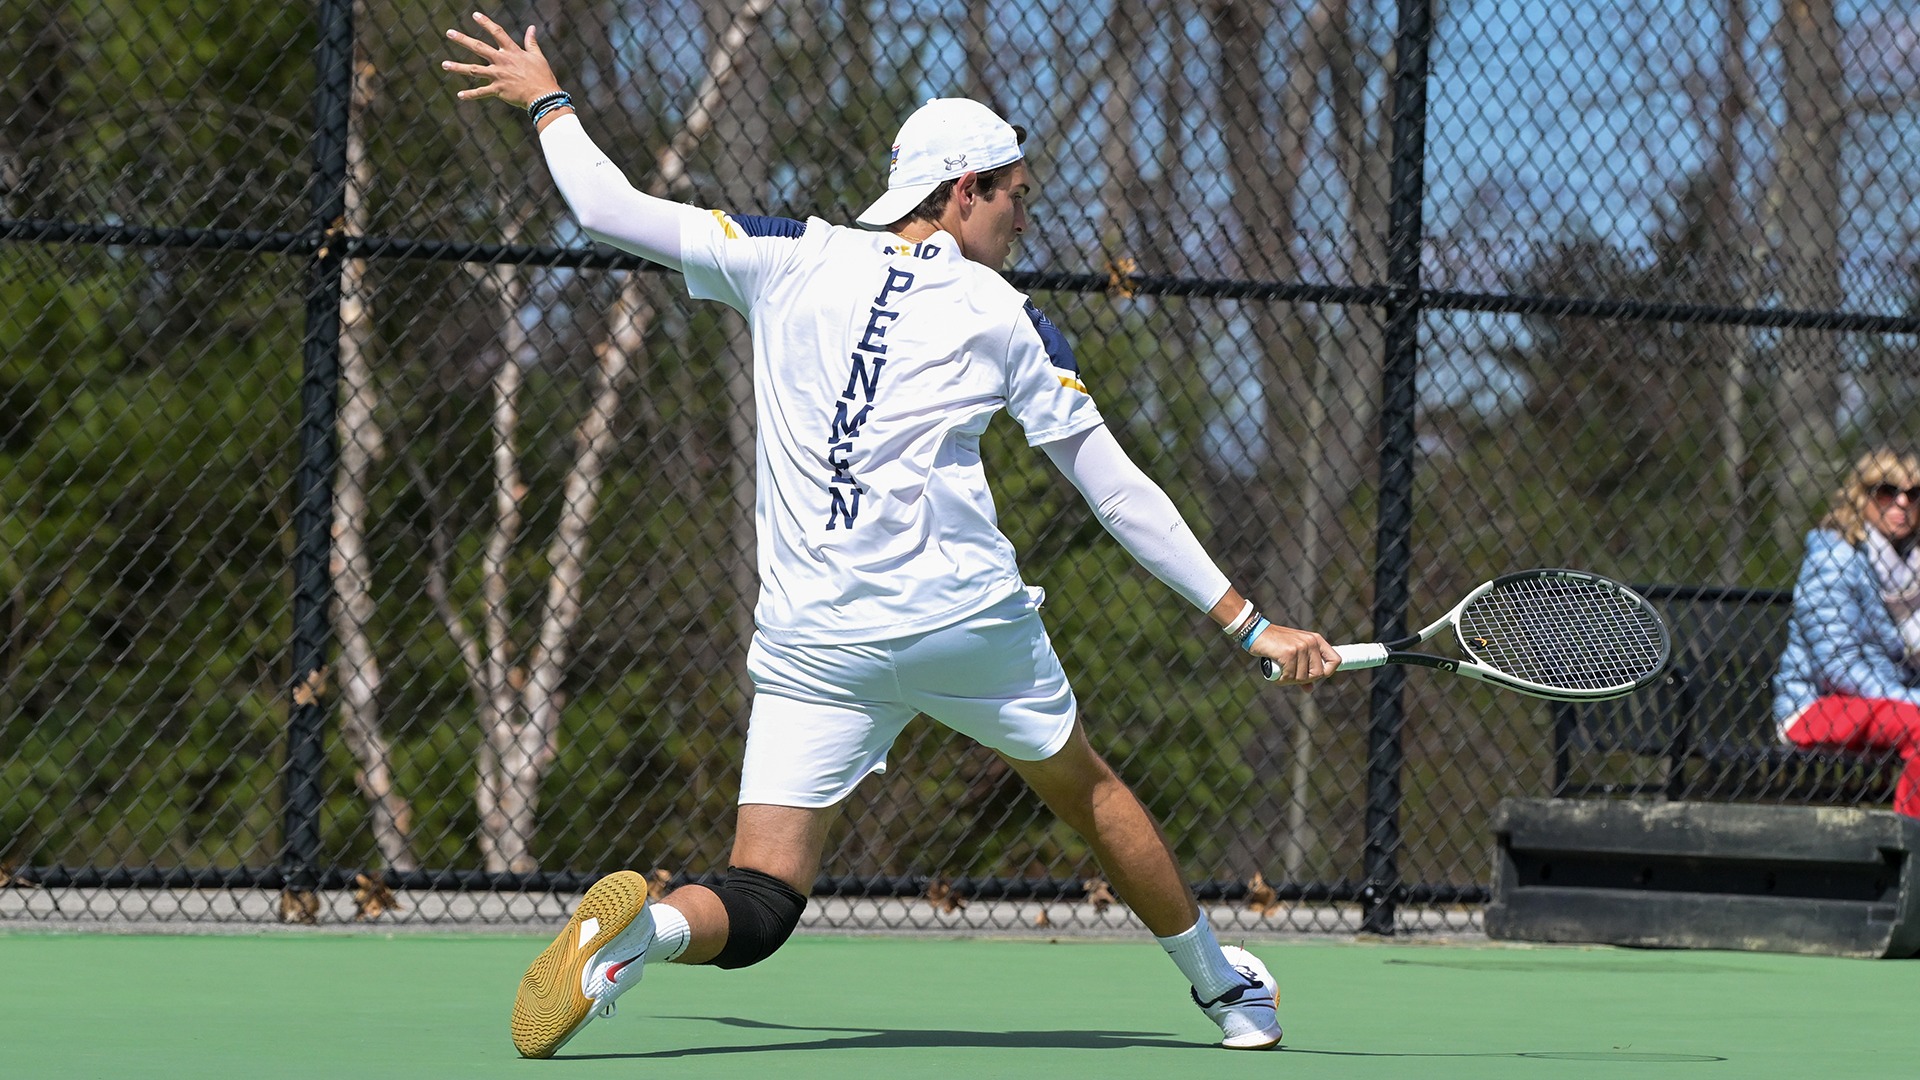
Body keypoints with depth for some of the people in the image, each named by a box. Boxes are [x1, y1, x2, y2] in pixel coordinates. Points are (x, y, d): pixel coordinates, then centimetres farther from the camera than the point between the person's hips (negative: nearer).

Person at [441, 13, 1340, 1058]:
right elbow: (1117, 490, 5)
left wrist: (547, 101, 29)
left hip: (810, 647, 1)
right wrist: (1246, 621, 10)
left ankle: (637, 926, -35)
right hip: (967, 612, -1)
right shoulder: (1006, 317, 5)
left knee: (757, 906, -2)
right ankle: (1221, 982, 42)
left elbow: (610, 209, 10)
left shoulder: (792, 258, 8)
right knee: (1082, 785, 27)